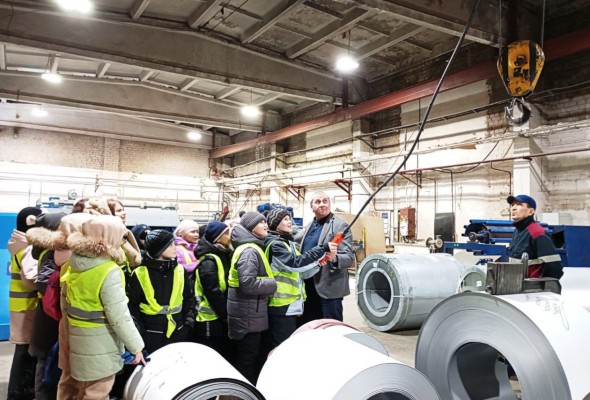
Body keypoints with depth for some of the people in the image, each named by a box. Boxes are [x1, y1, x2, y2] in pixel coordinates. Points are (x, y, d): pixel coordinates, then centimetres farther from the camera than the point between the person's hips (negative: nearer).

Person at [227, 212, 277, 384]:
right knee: (248, 360, 2)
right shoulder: (249, 251, -19)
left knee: (249, 358, 19)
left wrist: (269, 283, 5)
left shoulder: (252, 248, 13)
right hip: (248, 315, -10)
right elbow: (248, 284, -29)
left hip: (249, 313, 10)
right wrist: (273, 284, -16)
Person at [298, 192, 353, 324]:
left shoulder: (340, 225, -9)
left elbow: (349, 257, -16)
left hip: (329, 288, -7)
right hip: (308, 287, 8)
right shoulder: (309, 226, 14)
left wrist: (334, 258, -37)